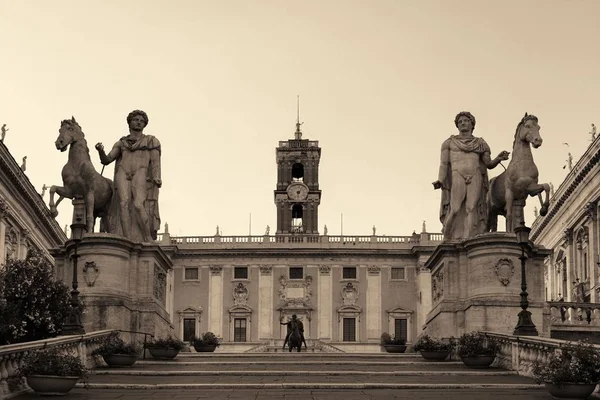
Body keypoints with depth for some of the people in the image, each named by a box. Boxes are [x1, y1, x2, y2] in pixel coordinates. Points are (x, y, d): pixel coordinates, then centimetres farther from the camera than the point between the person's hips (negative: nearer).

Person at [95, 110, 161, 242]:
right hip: (123, 173, 2)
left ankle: (148, 242, -18)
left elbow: (156, 162, 7)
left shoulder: (151, 141, 19)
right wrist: (101, 151, -8)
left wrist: (156, 180, -11)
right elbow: (106, 160, 15)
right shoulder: (120, 144, 26)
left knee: (138, 205, -25)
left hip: (141, 173, -2)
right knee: (124, 204, -22)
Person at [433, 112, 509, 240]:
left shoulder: (480, 143, 21)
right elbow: (444, 163, 9)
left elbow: (489, 164, 14)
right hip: (456, 176, -1)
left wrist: (499, 158, -7)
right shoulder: (449, 142, 19)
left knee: (471, 208, -16)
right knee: (455, 209, -16)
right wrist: (440, 180, -5)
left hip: (475, 177, 1)